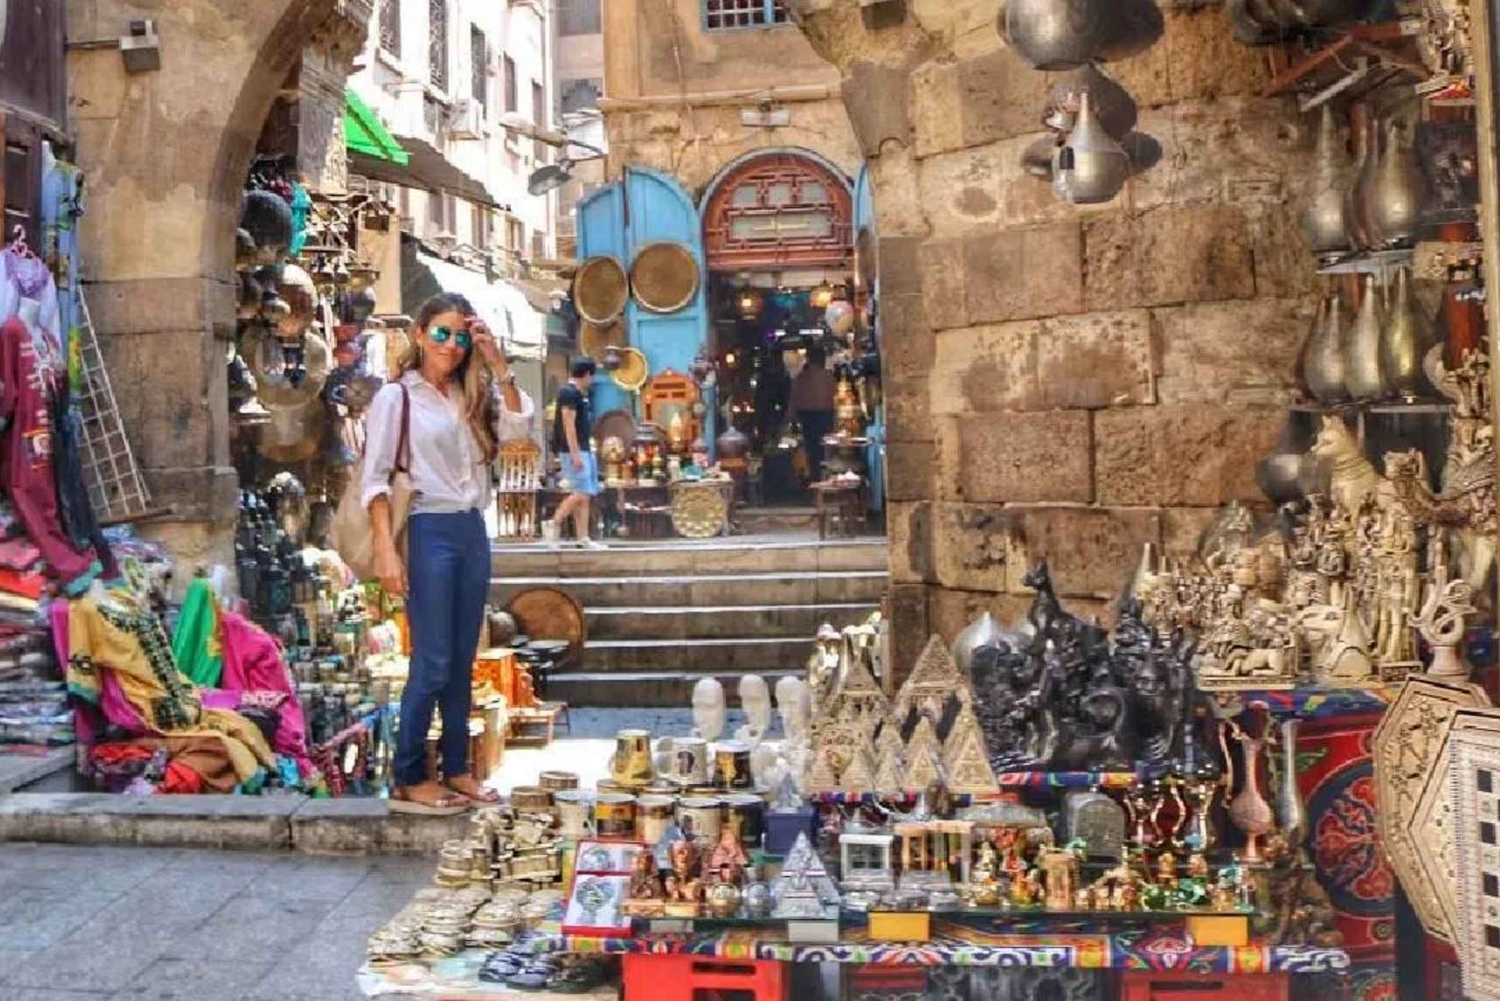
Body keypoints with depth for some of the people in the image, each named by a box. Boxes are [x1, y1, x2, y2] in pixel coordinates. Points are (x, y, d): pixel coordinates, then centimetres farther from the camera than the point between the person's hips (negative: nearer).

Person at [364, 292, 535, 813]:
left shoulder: (471, 397, 14)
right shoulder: (396, 396, -2)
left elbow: (518, 425, 0)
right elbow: (375, 478, -7)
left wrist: (497, 362, -2)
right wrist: (386, 551, -16)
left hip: (472, 532, 6)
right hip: (428, 532, -6)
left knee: (462, 661, 11)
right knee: (432, 663, -5)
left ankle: (456, 769, 21)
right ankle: (408, 780, 6)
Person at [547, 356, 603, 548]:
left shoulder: (579, 393, 18)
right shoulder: (569, 392, -11)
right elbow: (568, 424, -17)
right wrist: (575, 454, -21)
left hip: (584, 449, 10)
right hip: (574, 450, -10)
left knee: (586, 496, 7)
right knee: (582, 494, -13)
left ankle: (582, 538, 7)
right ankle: (555, 523, 0)